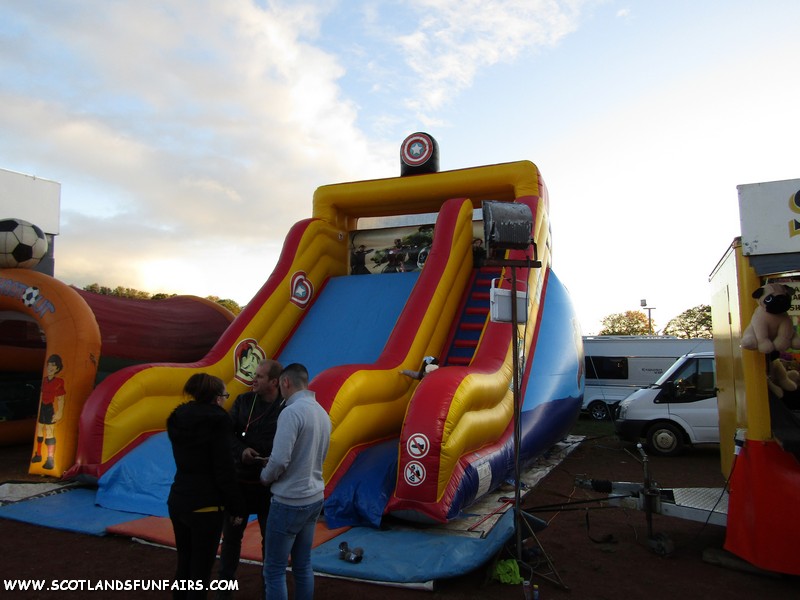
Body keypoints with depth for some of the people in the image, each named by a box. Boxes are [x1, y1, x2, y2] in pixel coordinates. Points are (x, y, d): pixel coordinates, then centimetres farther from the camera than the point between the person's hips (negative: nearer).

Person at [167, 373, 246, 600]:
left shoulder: (180, 420, 5)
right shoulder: (215, 421, -16)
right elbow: (224, 470, -16)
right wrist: (237, 507, -6)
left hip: (177, 501, 7)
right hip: (205, 505, -7)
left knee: (184, 565, 20)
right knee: (200, 572, 4)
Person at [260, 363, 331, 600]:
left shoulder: (292, 412, -19)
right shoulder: (322, 413, 6)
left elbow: (280, 460, -23)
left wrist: (265, 476, -2)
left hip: (290, 501, -8)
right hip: (314, 498, 8)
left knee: (274, 570, 6)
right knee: (303, 565, 17)